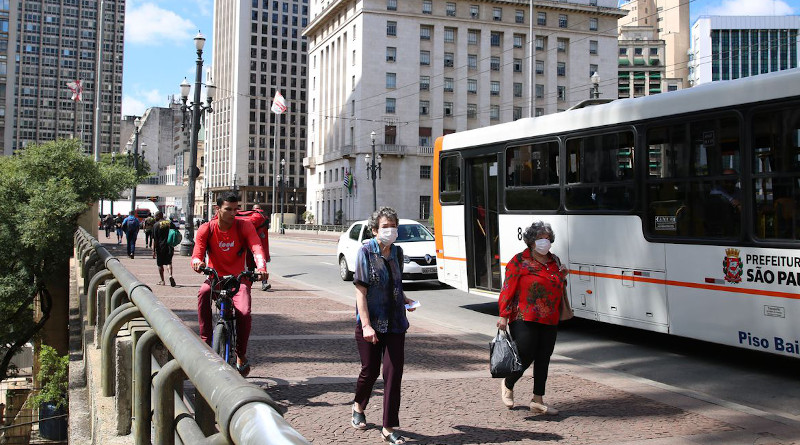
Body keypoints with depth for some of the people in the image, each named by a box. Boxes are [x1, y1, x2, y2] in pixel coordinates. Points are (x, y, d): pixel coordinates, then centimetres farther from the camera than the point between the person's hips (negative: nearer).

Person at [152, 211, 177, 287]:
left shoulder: (156, 225, -7)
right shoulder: (170, 223, 5)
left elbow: (154, 239, -9)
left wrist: (153, 250, -6)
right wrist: (173, 246, 18)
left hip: (160, 247, -3)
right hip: (170, 246, 3)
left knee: (160, 264, 10)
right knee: (169, 262, 11)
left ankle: (162, 281, 14)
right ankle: (170, 275, -14)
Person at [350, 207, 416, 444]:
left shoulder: (397, 251, 6)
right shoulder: (366, 252, -10)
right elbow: (361, 291, -14)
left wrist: (405, 299, 5)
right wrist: (366, 325, -20)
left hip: (395, 324, 4)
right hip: (371, 324, -4)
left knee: (393, 373, 0)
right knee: (370, 370, 11)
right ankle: (359, 406, 41)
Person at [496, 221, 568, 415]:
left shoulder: (555, 261, 15)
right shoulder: (519, 261, -3)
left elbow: (559, 289, 28)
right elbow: (508, 289, -8)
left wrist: (562, 276, 6)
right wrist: (503, 315, -15)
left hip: (549, 321, 6)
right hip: (525, 320, -6)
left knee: (543, 359, 6)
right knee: (525, 358, -6)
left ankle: (538, 400, 14)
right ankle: (507, 385, 23)